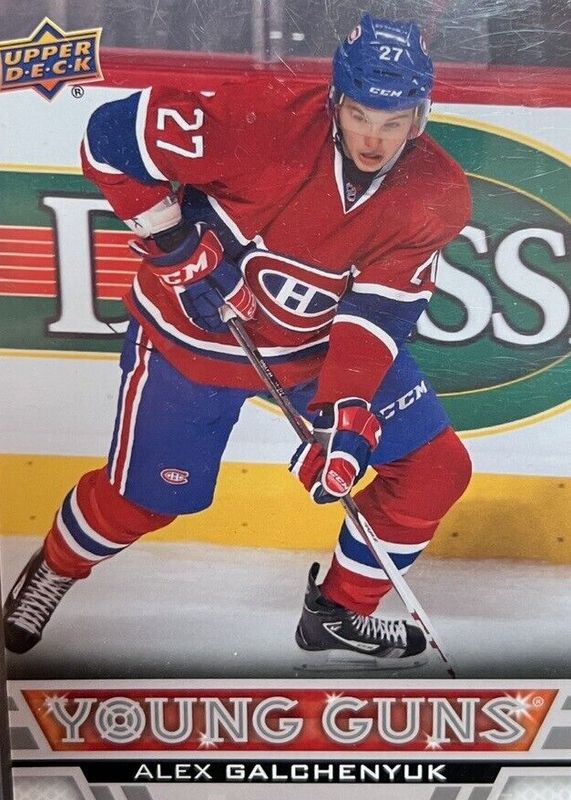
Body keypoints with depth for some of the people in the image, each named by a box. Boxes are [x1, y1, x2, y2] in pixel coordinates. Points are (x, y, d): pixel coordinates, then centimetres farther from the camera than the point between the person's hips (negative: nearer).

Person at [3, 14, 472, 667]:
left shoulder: (436, 197, -14)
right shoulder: (265, 121, -27)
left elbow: (381, 309, -18)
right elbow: (113, 134, -21)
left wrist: (347, 412, -29)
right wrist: (171, 239, -22)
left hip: (328, 342, 4)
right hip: (192, 336, -3)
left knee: (436, 469, -1)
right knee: (142, 501, 7)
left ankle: (341, 610, 21)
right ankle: (55, 569, 43)